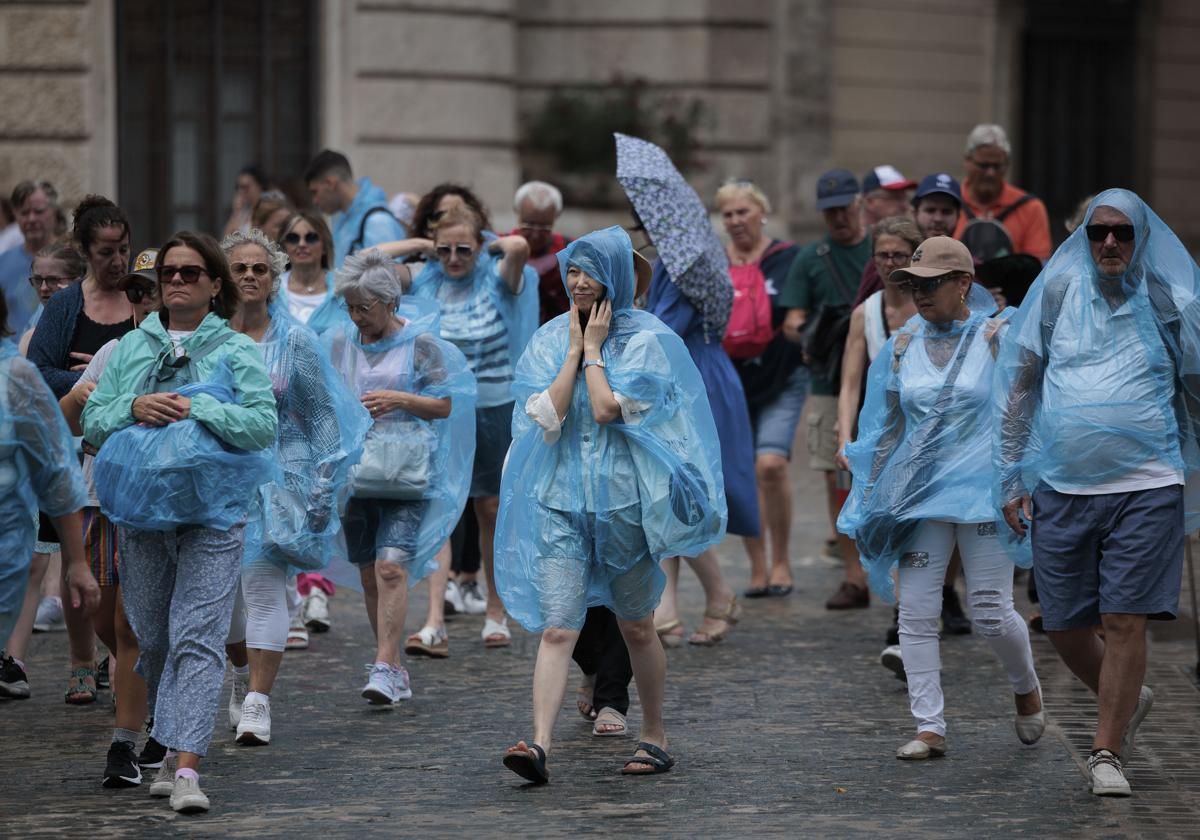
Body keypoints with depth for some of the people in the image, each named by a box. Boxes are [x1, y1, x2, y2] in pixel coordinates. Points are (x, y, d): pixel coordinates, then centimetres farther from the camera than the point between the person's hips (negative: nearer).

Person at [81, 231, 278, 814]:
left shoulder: (237, 351, 3)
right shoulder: (132, 349, 12)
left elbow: (263, 425, -8)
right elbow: (92, 424, 8)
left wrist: (198, 410, -18)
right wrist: (133, 409, -11)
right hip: (140, 509, 4)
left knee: (197, 637, -12)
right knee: (152, 638, 10)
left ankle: (187, 766, -18)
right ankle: (172, 749, 26)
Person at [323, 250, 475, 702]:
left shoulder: (420, 344, -1)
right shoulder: (339, 342, 10)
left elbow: (445, 406, 0)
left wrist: (401, 400, -14)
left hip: (405, 475, -5)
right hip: (354, 473, 5)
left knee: (392, 567, -17)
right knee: (369, 575, 7)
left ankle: (385, 667, -19)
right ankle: (396, 671, 17)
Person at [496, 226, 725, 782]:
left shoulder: (645, 340, -3)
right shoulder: (551, 339, 8)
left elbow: (607, 410, -15)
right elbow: (546, 415, -5)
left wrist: (594, 350, -6)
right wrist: (575, 351, -4)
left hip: (624, 499, -2)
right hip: (561, 499, 2)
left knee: (636, 627, 9)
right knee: (556, 629, -10)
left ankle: (655, 739, 23)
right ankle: (539, 744, -19)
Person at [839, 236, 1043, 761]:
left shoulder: (997, 337, -3)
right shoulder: (903, 346, 8)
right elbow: (888, 426, 15)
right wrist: (872, 497, 12)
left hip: (981, 490, -4)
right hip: (920, 493, 4)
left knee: (991, 613, -5)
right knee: (916, 613, -4)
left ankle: (1026, 687, 25)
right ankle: (929, 728, 0)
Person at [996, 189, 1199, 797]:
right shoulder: (1057, 292, 5)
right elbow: (1018, 387, 9)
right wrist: (1011, 479, 6)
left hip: (1145, 487, -2)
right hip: (1061, 488, 2)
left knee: (1124, 620, -9)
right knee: (1064, 627, 6)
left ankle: (1106, 751, 3)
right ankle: (1129, 700, 33)